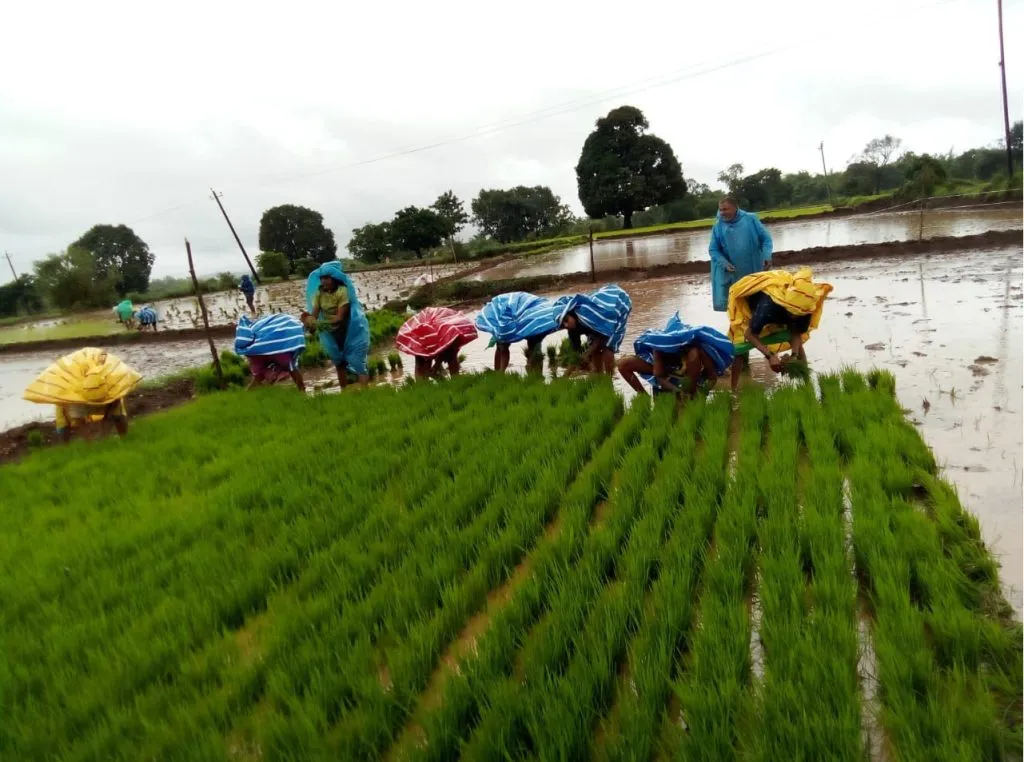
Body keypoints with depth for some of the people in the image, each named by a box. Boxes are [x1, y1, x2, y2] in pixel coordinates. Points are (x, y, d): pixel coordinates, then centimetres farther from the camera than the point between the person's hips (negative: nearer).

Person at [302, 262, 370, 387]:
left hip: (350, 331, -6)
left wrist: (318, 323, -39)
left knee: (357, 362, -12)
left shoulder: (342, 290, -24)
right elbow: (314, 313, -15)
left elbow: (340, 317, -28)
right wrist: (309, 320, -39)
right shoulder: (319, 292, -8)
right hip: (331, 333, 6)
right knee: (339, 363, 18)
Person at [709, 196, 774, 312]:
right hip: (731, 274, 0)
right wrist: (724, 263, -15)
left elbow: (766, 238, 2)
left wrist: (767, 256, -14)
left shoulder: (750, 219, -3)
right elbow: (713, 250, 1)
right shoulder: (718, 226, -1)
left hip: (754, 271, 0)